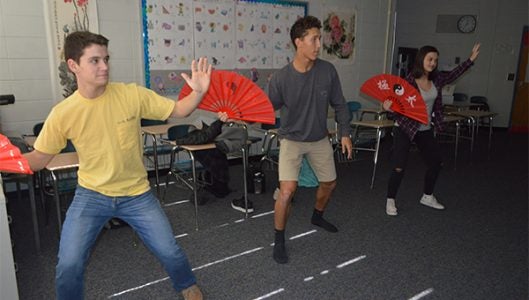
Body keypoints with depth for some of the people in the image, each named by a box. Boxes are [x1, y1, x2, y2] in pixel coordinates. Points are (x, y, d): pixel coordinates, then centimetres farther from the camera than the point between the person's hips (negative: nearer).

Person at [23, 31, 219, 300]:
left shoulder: (132, 94, -14)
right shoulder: (63, 113, -12)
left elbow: (178, 110, -7)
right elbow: (39, 159, -1)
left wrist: (198, 92, -26)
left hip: (136, 194, 0)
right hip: (90, 196, 1)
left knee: (169, 252, 3)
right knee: (68, 265, -4)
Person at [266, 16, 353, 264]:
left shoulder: (328, 71, -12)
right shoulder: (280, 78, -21)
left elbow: (339, 104, 1)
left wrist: (345, 133, -2)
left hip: (320, 139, 5)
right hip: (292, 140, -4)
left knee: (329, 183, 19)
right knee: (287, 190, -18)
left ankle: (317, 217, 51)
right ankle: (279, 241, 6)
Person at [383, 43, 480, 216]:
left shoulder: (436, 79, 1)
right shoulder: (409, 81, -19)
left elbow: (453, 74, 20)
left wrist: (471, 59, 21)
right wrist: (389, 109, -41)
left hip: (425, 130, 8)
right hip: (405, 130, -7)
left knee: (436, 163, 16)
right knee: (399, 168, -10)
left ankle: (427, 197, 36)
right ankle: (390, 200, 11)